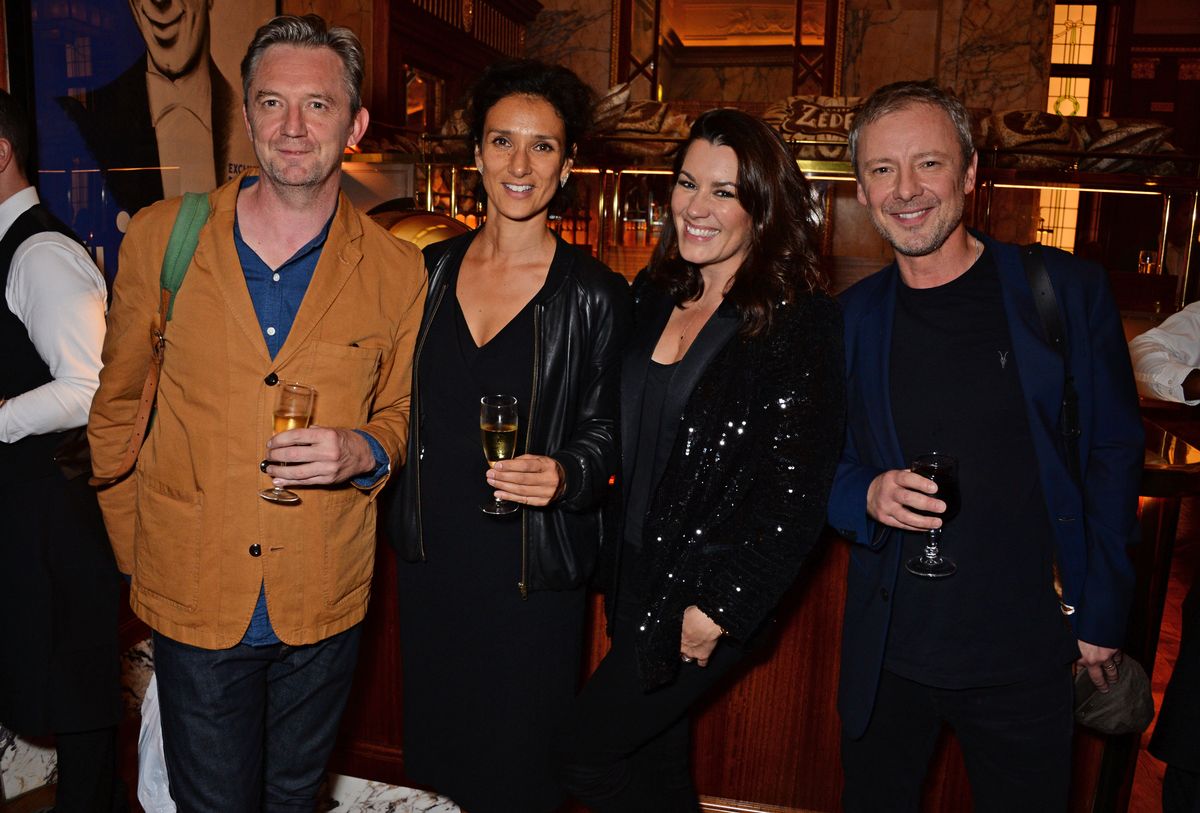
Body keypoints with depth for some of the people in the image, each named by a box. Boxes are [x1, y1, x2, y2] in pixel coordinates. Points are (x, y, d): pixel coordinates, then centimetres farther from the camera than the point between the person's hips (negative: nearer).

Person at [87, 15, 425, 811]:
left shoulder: (396, 270, -6)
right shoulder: (160, 238, -5)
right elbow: (117, 407, 5)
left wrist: (364, 450, -16)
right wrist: (136, 554, 8)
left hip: (325, 605, 1)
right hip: (192, 598, 0)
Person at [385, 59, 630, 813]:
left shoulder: (596, 294, -8)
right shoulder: (430, 269, 3)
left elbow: (604, 433, -4)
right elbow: (404, 406, 12)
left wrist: (564, 476, -23)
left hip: (532, 569, -3)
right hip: (431, 554, 4)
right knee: (433, 751, 20)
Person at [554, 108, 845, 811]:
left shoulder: (802, 322, -15)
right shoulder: (652, 297, 4)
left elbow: (797, 491, -16)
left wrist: (719, 609, -15)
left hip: (708, 591, -6)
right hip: (637, 571, 6)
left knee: (586, 754, 1)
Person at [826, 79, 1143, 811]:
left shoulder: (1070, 292, -5)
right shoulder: (850, 317, 1)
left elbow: (1113, 459, 0)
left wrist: (1101, 620, -1)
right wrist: (866, 496, -15)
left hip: (1027, 658, -1)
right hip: (887, 658, 2)